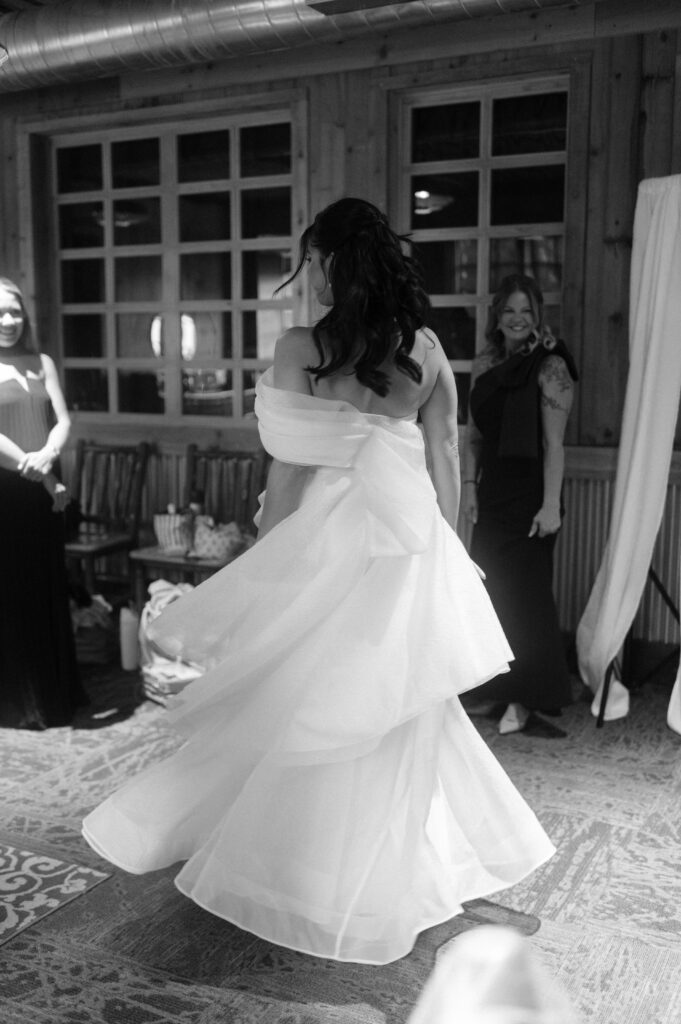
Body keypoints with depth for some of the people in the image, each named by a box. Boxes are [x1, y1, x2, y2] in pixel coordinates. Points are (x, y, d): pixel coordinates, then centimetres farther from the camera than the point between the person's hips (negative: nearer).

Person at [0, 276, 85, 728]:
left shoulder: (42, 363, 11)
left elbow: (63, 421, 2)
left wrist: (46, 458, -17)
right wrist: (38, 474, -15)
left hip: (44, 490, 4)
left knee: (48, 589, 11)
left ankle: (55, 693, 24)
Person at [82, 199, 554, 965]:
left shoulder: (302, 348, -11)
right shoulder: (428, 350, 2)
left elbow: (289, 472, -10)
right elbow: (446, 463, 5)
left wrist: (261, 564, 1)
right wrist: (444, 550, 15)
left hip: (332, 541, -4)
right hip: (413, 540, 5)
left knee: (315, 713, 11)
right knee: (402, 713, 18)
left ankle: (321, 884, 26)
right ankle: (397, 873, 34)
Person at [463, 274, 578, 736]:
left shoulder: (550, 367, -8)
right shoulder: (485, 364, 11)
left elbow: (554, 443, -14)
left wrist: (551, 504, -18)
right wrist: (470, 484, 7)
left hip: (530, 493, -6)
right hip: (493, 491, 6)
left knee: (526, 592, -2)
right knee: (489, 589, 10)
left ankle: (526, 699, 9)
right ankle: (495, 688, 24)